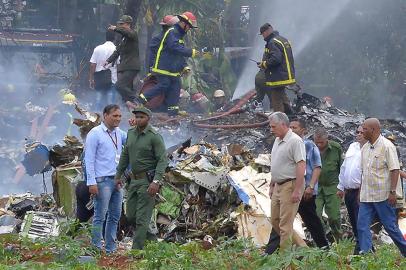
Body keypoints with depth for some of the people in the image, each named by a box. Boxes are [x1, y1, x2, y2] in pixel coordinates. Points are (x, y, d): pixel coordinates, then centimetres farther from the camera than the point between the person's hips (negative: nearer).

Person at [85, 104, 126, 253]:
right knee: (100, 216, -6)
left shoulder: (119, 133, 14)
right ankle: (96, 248, -2)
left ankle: (111, 249, 15)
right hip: (103, 180, -7)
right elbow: (89, 159, -9)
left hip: (117, 180, 7)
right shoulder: (95, 134, -6)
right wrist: (91, 182, -16)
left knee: (115, 216, 9)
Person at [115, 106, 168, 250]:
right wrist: (118, 175, 17)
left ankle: (136, 250, -6)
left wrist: (156, 181, -28)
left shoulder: (155, 137, -14)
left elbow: (163, 160, -18)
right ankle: (148, 236, 32)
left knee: (142, 217, -8)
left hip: (148, 181, -8)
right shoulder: (131, 133, 8)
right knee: (130, 216, 11)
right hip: (134, 180, 8)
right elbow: (125, 156, 18)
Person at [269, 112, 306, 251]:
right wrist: (272, 186, 21)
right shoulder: (277, 141, 15)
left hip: (290, 185, -10)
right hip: (278, 186, 10)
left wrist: (297, 190, -24)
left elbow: (301, 166, -20)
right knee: (275, 221, 12)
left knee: (285, 223, -9)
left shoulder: (295, 141, -14)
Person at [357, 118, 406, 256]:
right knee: (362, 225, -3)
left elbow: (395, 170, -12)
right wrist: (360, 192, 17)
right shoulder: (365, 148, 13)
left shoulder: (387, 146, -9)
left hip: (383, 196, -7)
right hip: (366, 197, 7)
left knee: (390, 226, 0)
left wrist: (392, 191, -19)